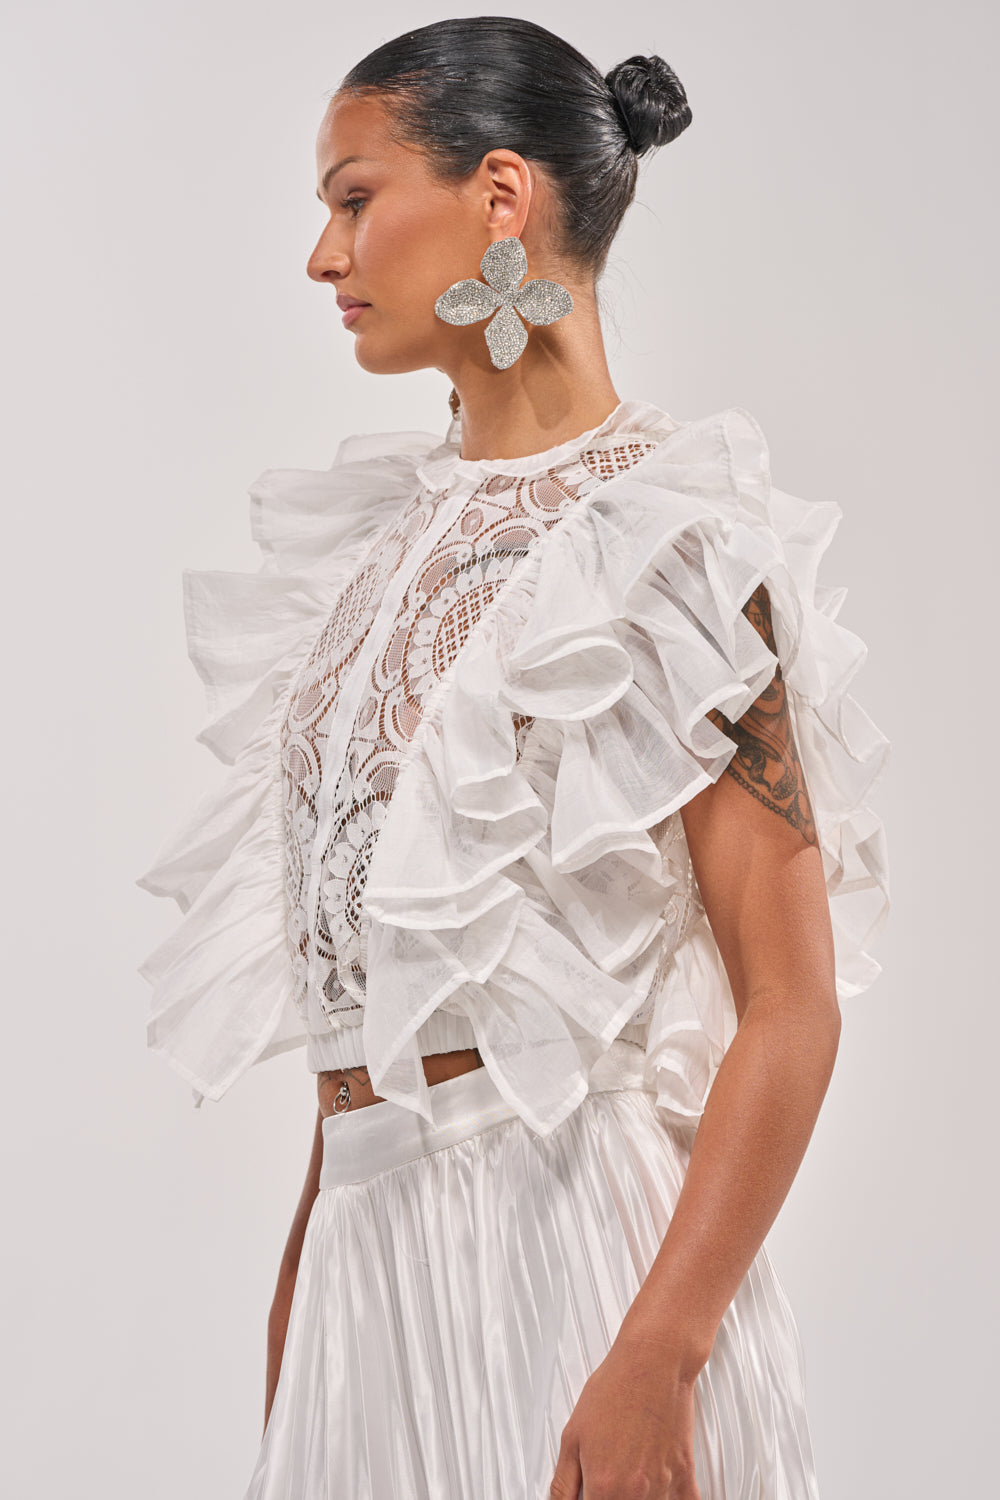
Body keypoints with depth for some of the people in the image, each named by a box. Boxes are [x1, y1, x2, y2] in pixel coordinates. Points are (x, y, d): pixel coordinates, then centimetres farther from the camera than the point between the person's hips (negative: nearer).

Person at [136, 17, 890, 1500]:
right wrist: (302, 1274, 12)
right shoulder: (396, 529, 10)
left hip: (566, 1226, -6)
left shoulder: (662, 534, -11)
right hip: (364, 1232, 6)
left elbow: (792, 1008, -15)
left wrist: (654, 1365, -22)